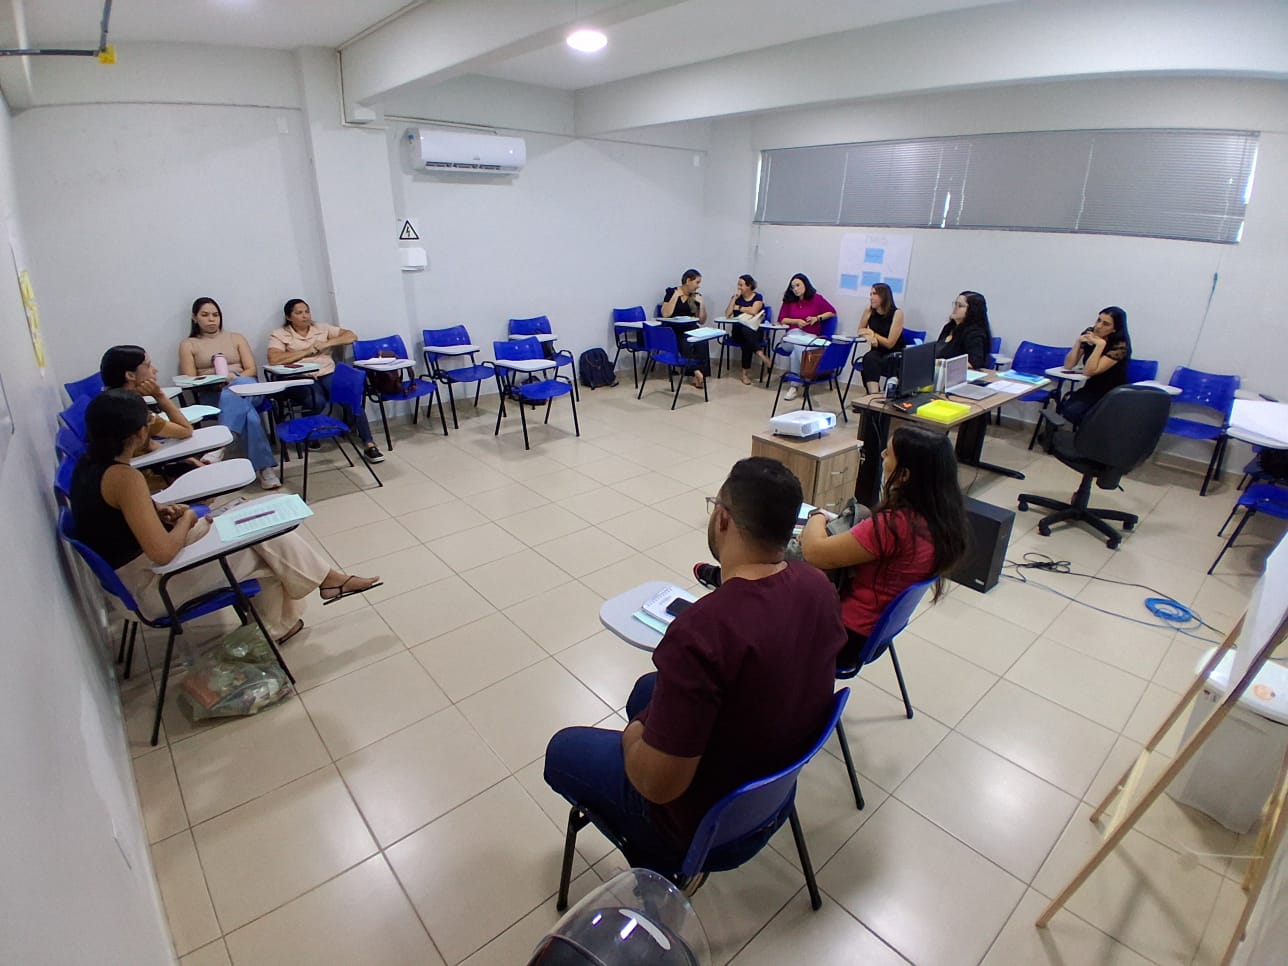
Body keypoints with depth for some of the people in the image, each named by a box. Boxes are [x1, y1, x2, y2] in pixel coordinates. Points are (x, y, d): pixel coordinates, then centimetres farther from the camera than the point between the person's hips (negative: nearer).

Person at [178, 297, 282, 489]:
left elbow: (251, 370, 9)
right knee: (248, 415, -36)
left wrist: (234, 379, -12)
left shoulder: (236, 338, 21)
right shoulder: (188, 345, 16)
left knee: (232, 393, -40)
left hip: (245, 387, 1)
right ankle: (265, 467, -42)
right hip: (211, 395, -1)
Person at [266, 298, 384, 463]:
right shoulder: (279, 335, 7)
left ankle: (368, 445, -30)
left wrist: (327, 344, -2)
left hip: (328, 374, 2)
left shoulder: (322, 329, 17)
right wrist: (307, 351, -8)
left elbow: (351, 336, 11)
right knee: (317, 401, -36)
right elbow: (274, 359, -11)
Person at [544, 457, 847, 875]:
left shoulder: (699, 633, -38)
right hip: (781, 775, 7)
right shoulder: (818, 585, -15)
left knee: (563, 749, 15)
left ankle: (662, 861, 19)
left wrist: (633, 737, -9)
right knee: (648, 688, 27)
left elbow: (660, 785, -29)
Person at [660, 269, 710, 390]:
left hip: (690, 330, 3)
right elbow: (665, 314, -12)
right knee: (686, 343, -34)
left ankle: (699, 374, -25)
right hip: (674, 331, -3)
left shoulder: (696, 297, 11)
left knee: (702, 342, -30)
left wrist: (702, 303, -1)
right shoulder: (671, 292, 1)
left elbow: (702, 321, 11)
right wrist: (676, 295, -11)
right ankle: (696, 370, -22)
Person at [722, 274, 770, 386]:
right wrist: (734, 298, -6)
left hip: (754, 331, -1)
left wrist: (738, 307, -4)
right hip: (737, 331, 1)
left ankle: (746, 372, -36)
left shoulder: (758, 297, 3)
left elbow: (753, 311, -18)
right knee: (745, 331, -35)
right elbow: (727, 315, -3)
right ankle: (760, 353, -45)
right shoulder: (737, 297, 10)